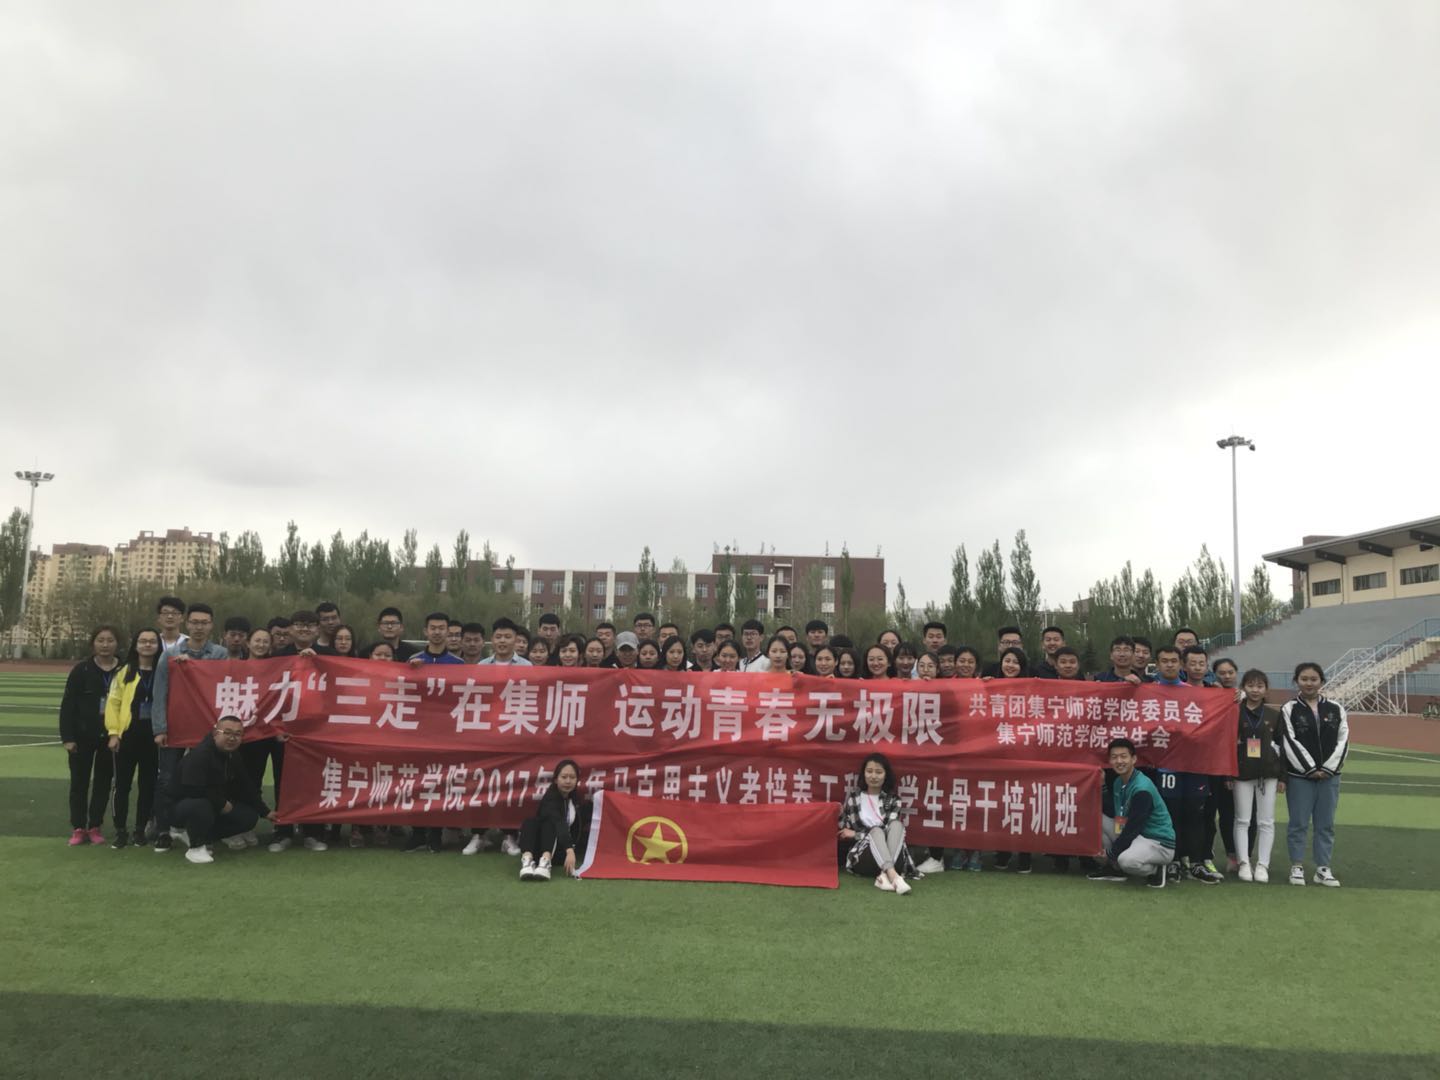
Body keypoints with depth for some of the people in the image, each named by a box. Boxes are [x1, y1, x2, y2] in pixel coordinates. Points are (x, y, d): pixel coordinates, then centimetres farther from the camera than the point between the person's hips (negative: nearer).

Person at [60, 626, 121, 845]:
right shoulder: (81, 670, -5)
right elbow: (68, 705, -4)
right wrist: (67, 737, -9)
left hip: (111, 736, 0)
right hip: (83, 735, 0)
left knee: (103, 781, 8)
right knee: (80, 781, 7)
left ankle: (95, 827, 19)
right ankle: (78, 828, 17)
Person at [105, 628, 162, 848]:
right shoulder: (124, 672, 3)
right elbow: (113, 703, 0)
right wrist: (113, 732, -8)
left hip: (153, 736, 1)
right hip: (127, 735, 0)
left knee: (148, 784, 7)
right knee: (122, 784, 5)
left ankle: (140, 830, 18)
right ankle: (120, 831, 14)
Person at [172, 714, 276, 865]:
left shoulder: (234, 758, 3)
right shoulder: (199, 755, -25)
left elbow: (247, 789, 11)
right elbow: (192, 789, -35)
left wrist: (265, 811, 9)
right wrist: (222, 803, -23)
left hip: (215, 807, 8)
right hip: (183, 805, -8)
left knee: (250, 816, -5)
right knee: (202, 806, -42)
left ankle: (205, 837, 8)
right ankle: (196, 847, -14)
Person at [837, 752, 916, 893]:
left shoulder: (893, 800, 10)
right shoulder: (853, 797, 11)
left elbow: (889, 829, -4)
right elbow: (843, 829, 13)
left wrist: (856, 834, -4)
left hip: (893, 857, 1)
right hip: (862, 856, -1)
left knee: (896, 824, -25)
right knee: (876, 830, -30)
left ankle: (885, 876, -44)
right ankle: (893, 875, -55)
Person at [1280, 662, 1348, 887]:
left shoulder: (1336, 709, 6)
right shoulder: (1289, 709, -3)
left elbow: (1343, 741, 2)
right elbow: (1289, 743, -8)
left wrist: (1327, 768, -7)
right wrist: (1310, 769, -11)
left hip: (1329, 775, 3)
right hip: (1299, 776, -3)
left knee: (1326, 824, 8)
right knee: (1299, 823, 2)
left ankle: (1323, 869, 16)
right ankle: (1297, 867, 11)